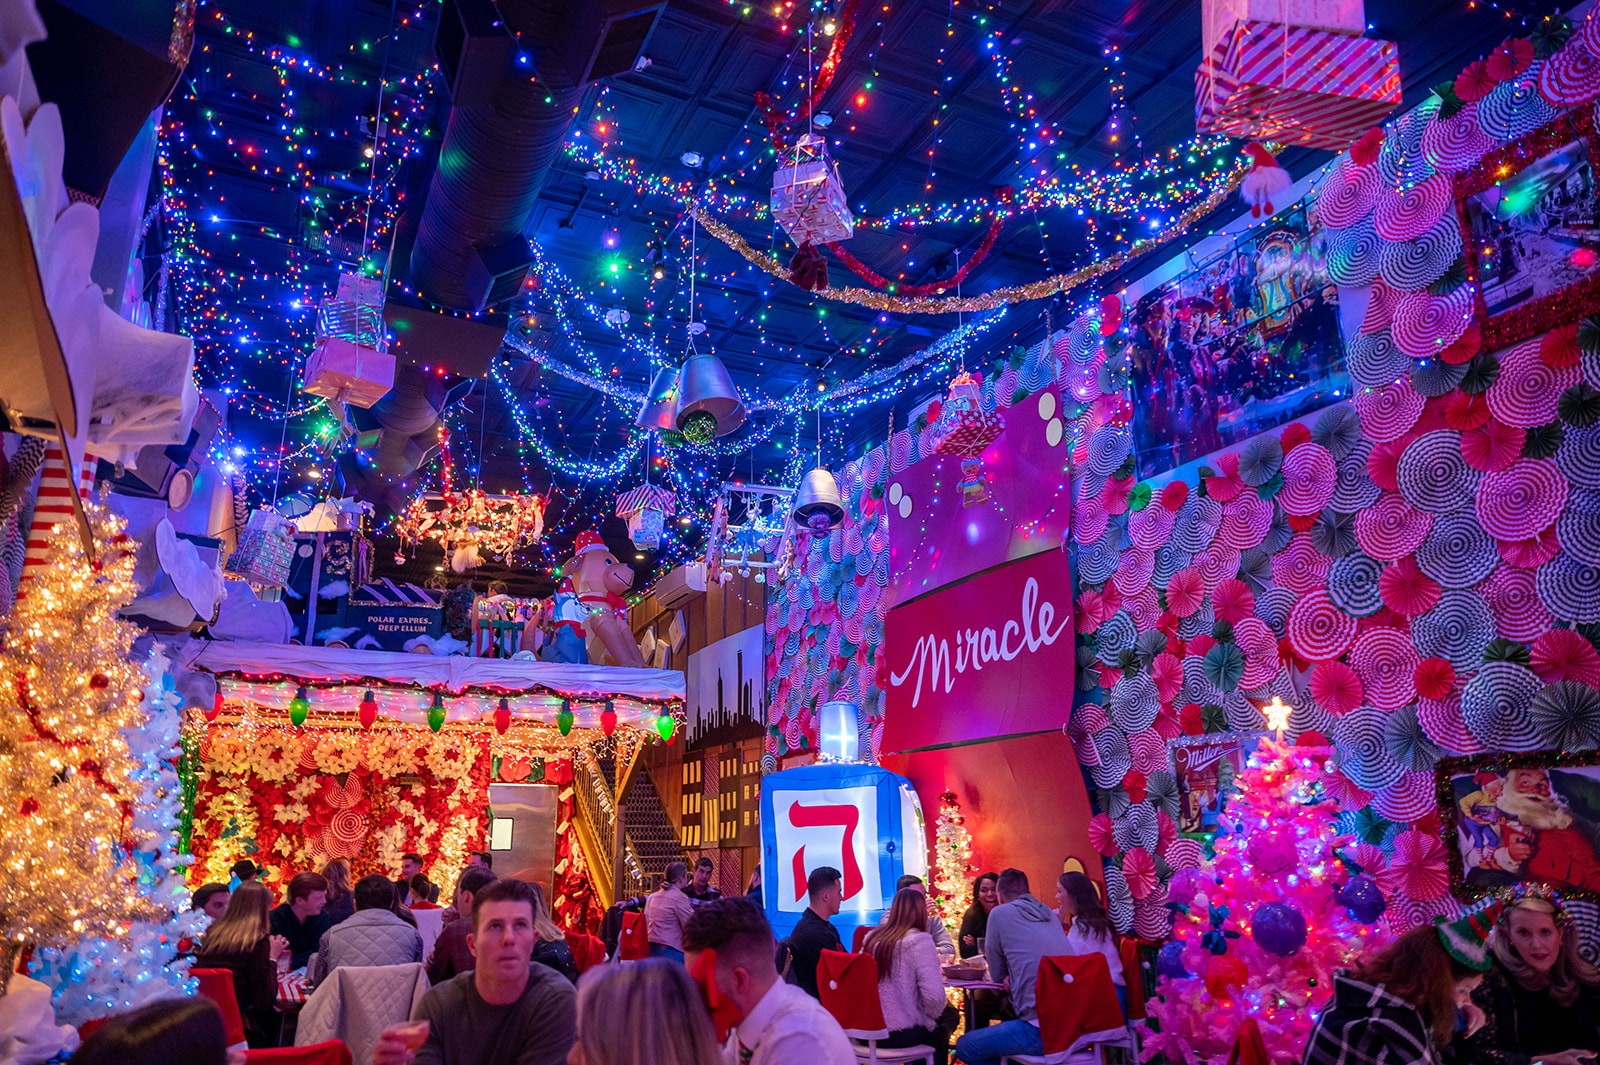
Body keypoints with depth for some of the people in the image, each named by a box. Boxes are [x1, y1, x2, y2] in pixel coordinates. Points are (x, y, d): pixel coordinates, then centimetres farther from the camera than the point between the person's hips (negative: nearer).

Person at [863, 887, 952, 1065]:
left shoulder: (872, 937, 7)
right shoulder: (919, 940, -12)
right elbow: (934, 996, -20)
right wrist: (933, 1014, 1)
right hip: (901, 1033, -6)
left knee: (934, 1030, 30)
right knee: (940, 1035, 25)